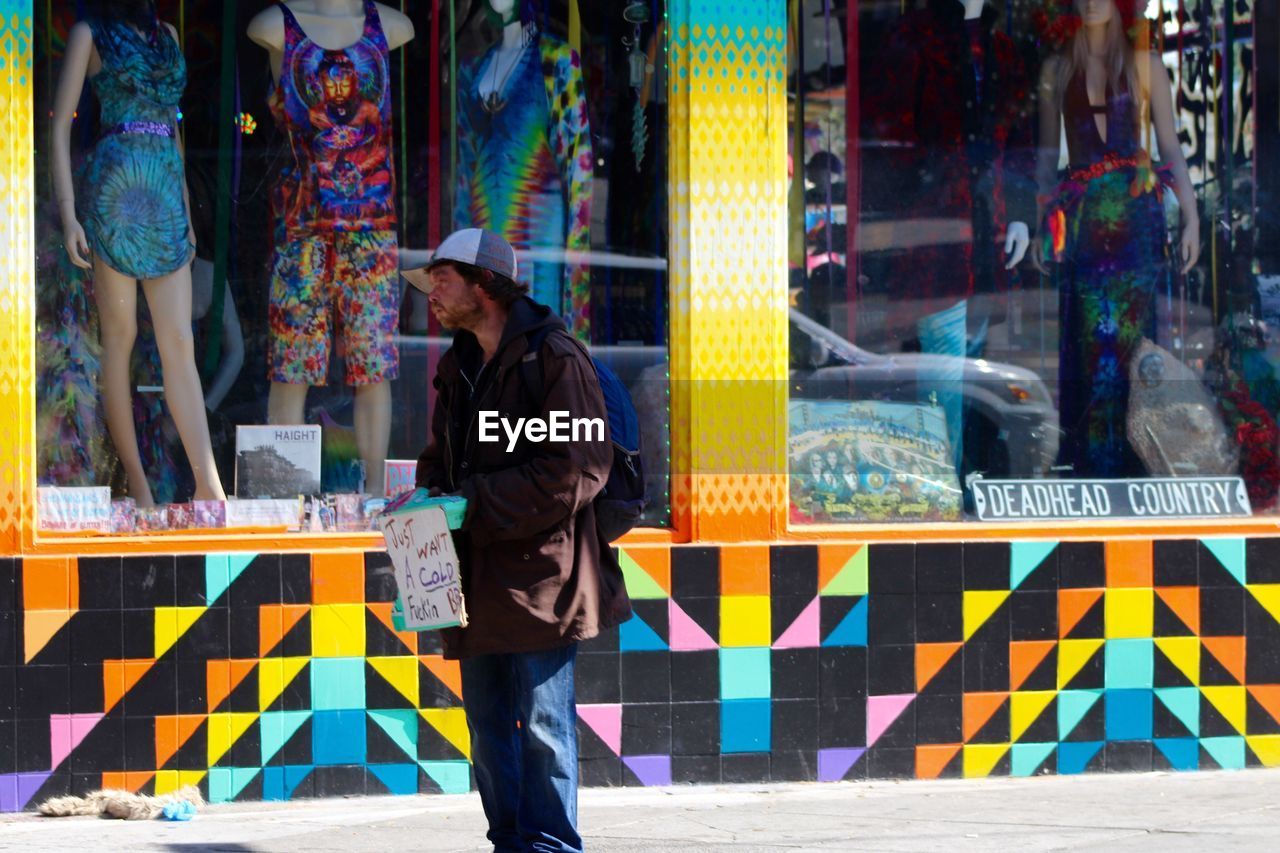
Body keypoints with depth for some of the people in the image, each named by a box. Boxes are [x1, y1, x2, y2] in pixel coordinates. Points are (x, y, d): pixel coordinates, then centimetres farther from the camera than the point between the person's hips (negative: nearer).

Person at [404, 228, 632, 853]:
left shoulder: (554, 357, -10)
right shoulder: (458, 367, 17)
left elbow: (574, 471, -17)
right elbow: (441, 460, 25)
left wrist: (475, 506, -17)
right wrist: (433, 499, 1)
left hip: (540, 574, -8)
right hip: (479, 581, 8)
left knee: (543, 725, -6)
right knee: (488, 729, 11)